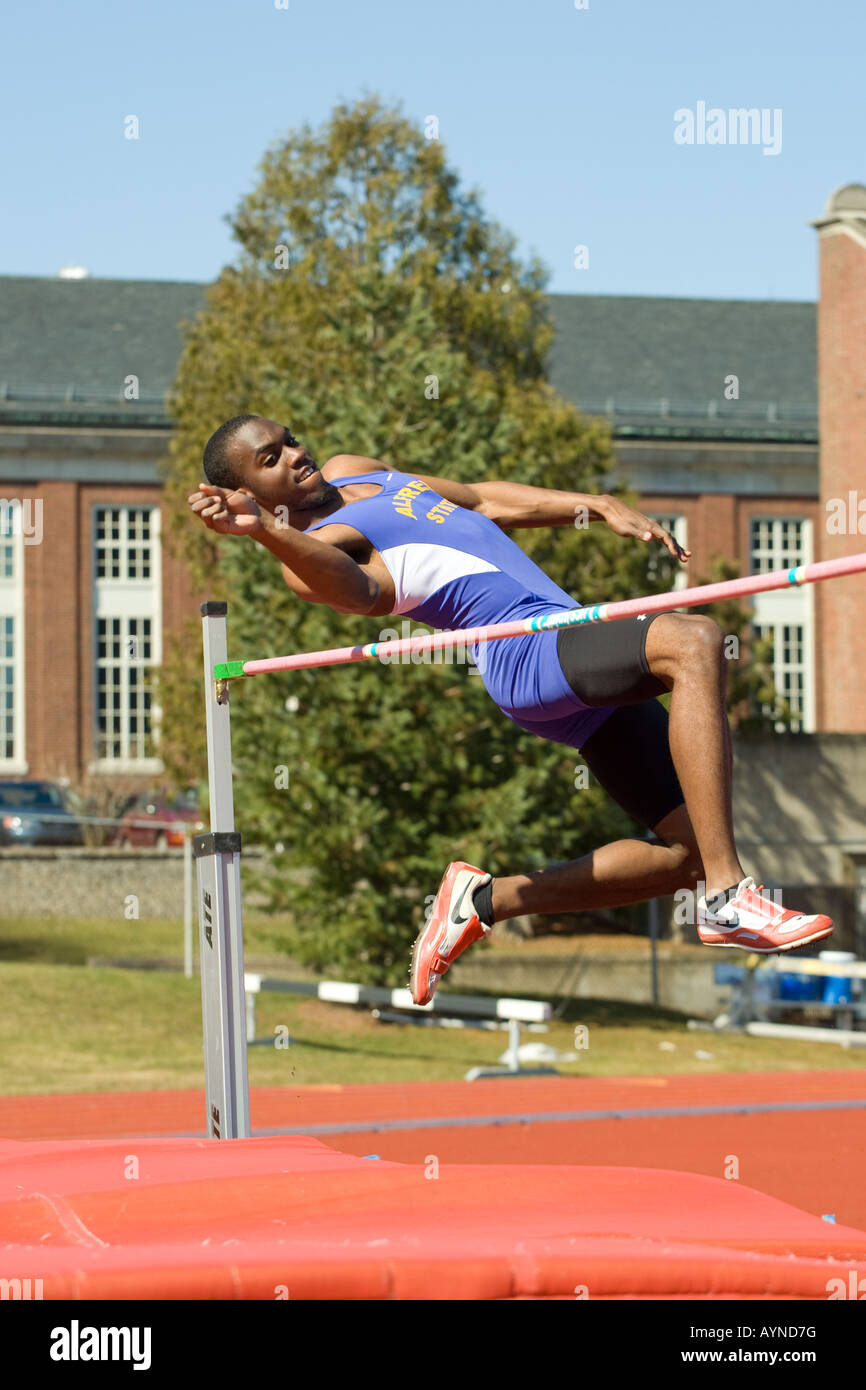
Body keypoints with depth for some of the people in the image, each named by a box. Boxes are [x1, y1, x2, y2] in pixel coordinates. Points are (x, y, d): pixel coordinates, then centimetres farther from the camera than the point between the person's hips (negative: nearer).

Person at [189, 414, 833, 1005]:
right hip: (526, 648, -9)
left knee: (690, 852, 6)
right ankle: (727, 897, -39)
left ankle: (484, 900, 15)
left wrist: (599, 507, 21)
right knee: (694, 641, -34)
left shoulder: (350, 472, 25)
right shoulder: (308, 554, -4)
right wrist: (265, 531, -45)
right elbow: (357, 590, -27)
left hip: (586, 662, 9)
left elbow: (480, 499, 30)